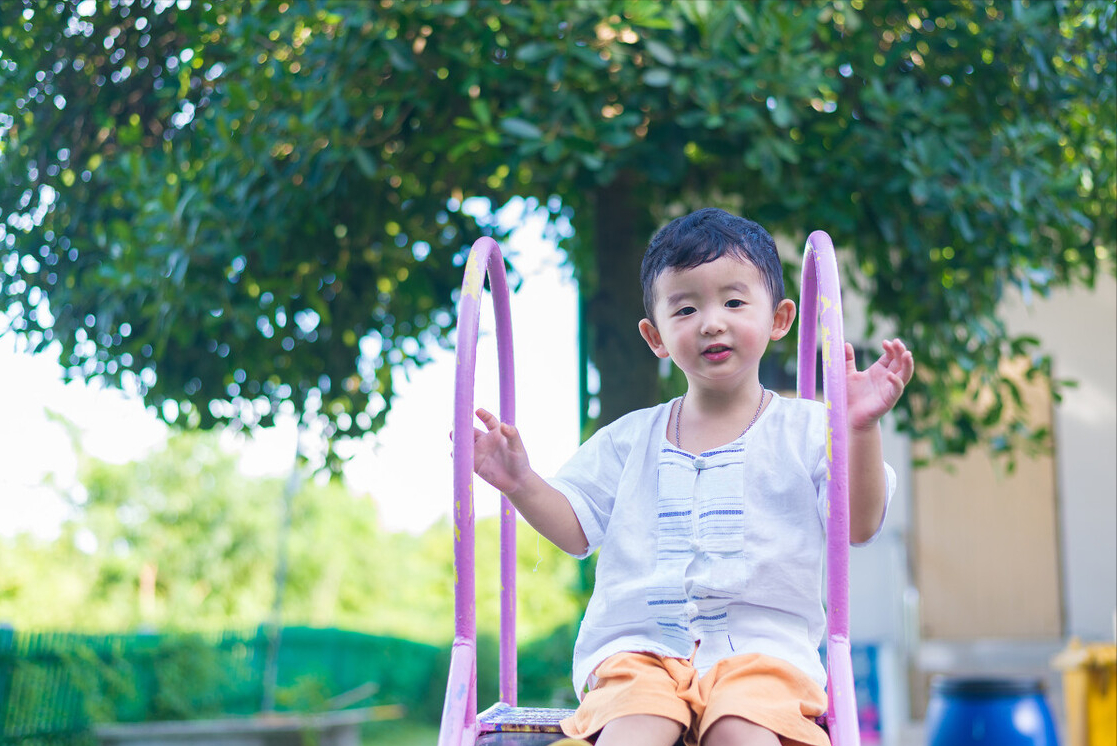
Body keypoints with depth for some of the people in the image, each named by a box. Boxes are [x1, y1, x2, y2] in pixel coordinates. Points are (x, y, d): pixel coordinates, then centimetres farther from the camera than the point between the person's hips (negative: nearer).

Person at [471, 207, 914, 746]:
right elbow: (575, 528, 16)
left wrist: (861, 429, -16)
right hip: (639, 645, 2)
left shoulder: (805, 429, 8)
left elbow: (859, 524, -3)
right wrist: (521, 484, -2)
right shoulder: (630, 439, 16)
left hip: (761, 643, -1)